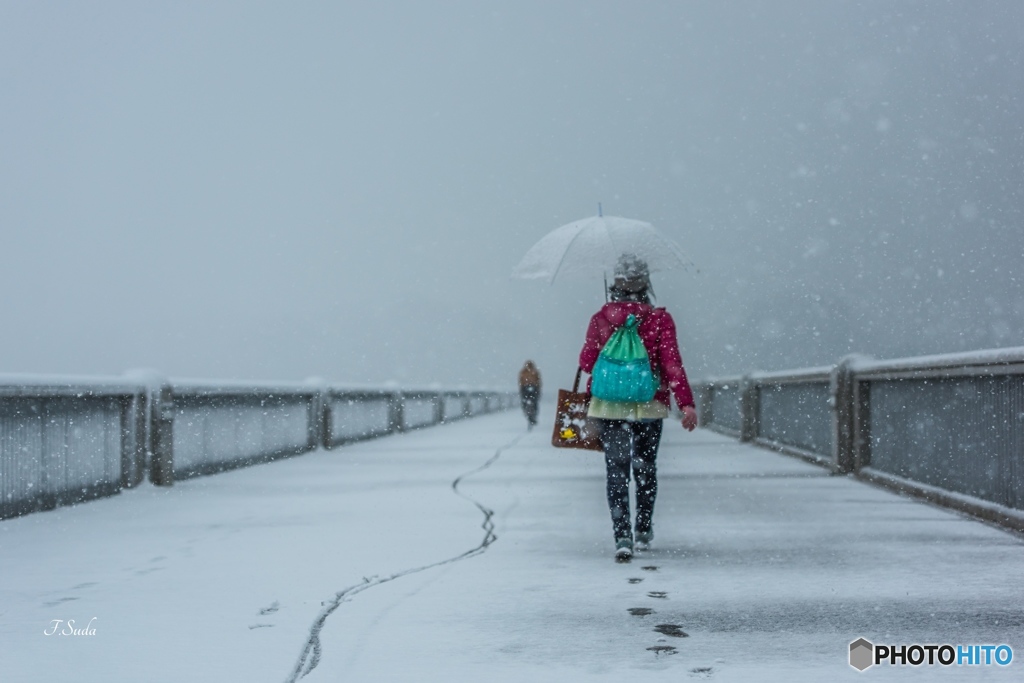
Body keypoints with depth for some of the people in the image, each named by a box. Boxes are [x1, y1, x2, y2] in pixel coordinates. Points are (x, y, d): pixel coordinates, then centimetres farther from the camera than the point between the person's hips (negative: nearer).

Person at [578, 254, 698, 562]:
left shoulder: (601, 319, -3)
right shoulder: (660, 319, -6)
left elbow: (586, 362, 3)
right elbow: (672, 363, -12)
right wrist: (686, 403, -14)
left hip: (608, 406, 0)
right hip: (650, 406, 1)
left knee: (616, 470, 1)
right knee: (645, 468, 18)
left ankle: (622, 536, -13)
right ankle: (643, 531, 29)